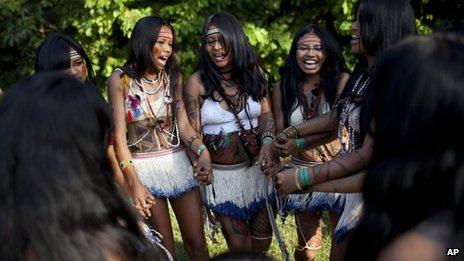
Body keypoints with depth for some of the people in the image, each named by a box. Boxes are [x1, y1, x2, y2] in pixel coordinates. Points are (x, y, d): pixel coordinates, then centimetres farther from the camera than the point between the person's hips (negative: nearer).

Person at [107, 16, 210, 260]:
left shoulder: (173, 76, 3)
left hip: (178, 163, 3)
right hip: (143, 167, -3)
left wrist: (202, 151, -20)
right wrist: (133, 182, -19)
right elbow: (119, 135, -10)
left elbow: (183, 124, 0)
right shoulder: (120, 79, -8)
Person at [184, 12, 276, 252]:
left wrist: (268, 142, -14)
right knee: (240, 247, 5)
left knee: (262, 242, 16)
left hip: (257, 168, 3)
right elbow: (193, 132, -5)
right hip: (222, 174, -3)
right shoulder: (197, 82, -8)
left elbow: (266, 114, 5)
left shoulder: (254, 72, 0)